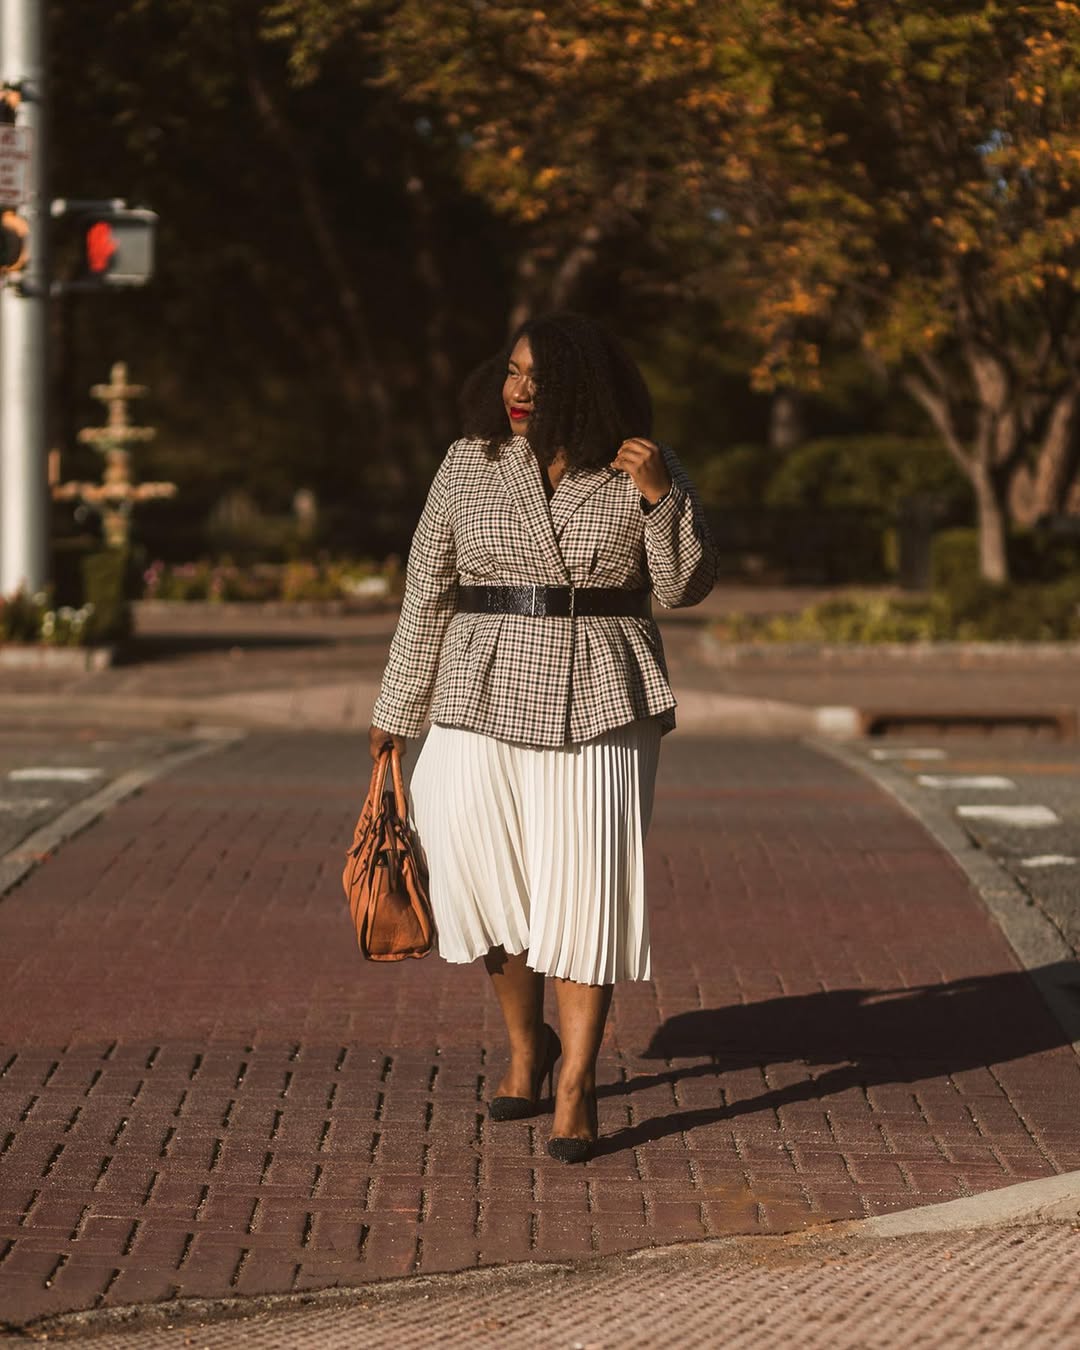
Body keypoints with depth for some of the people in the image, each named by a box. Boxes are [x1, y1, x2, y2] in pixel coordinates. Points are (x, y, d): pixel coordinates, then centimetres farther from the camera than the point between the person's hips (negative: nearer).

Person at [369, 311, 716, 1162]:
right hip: (488, 693, 1)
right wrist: (398, 710, 12)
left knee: (587, 885, -6)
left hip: (599, 700, -1)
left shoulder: (641, 468, 2)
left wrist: (660, 496, -16)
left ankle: (576, 1089, -2)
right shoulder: (470, 465, 4)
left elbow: (687, 587, 0)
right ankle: (526, 1047, 19)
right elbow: (428, 591, 9)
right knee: (489, 881, -6)